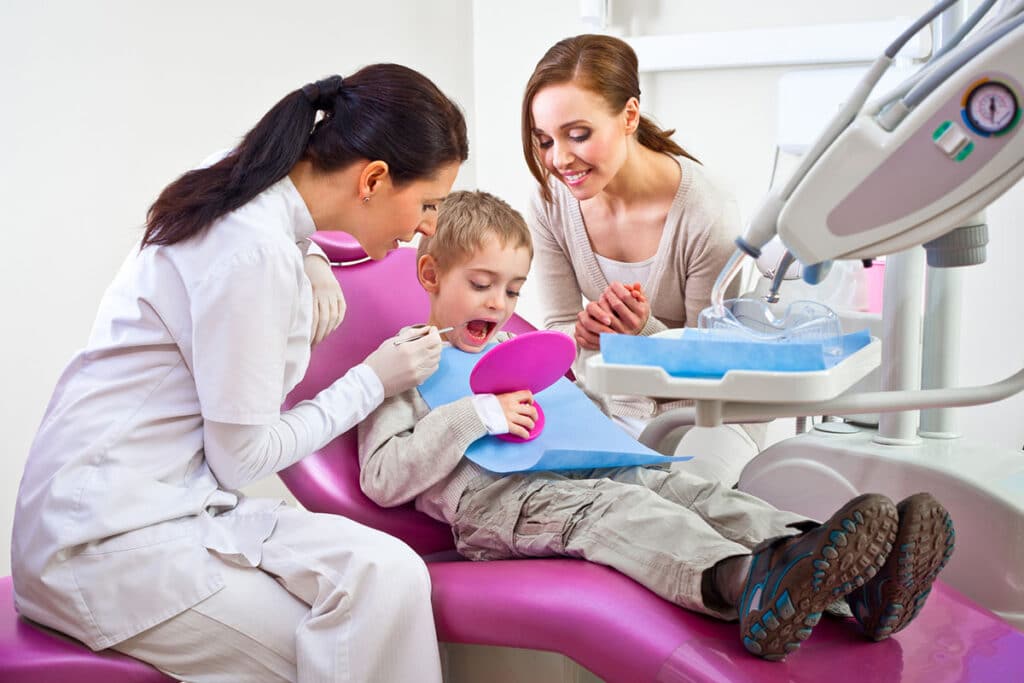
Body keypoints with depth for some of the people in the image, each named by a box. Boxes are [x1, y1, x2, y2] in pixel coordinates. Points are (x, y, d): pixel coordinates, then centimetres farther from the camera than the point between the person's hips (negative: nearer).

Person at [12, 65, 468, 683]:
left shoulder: (263, 215, 8)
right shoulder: (254, 249, -20)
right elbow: (242, 456, -14)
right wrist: (371, 382, -5)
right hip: (111, 535, -8)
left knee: (388, 573, -13)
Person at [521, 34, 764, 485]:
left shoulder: (705, 216, -24)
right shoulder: (551, 201, -11)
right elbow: (557, 327, -2)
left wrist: (646, 331, -34)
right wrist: (583, 334, -27)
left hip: (705, 408, -4)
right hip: (611, 403, 4)